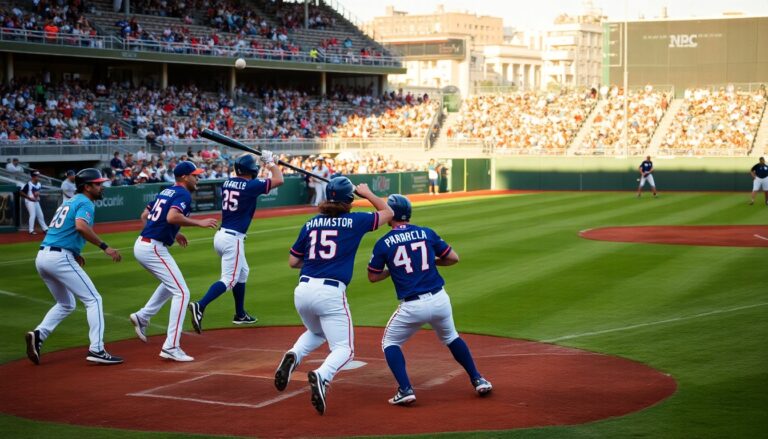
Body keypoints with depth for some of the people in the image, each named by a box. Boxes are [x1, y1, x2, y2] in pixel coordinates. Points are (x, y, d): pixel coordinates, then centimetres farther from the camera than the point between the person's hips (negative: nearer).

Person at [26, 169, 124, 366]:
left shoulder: (69, 202, 24)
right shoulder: (85, 203, -5)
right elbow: (81, 226, -25)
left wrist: (74, 253, 20)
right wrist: (104, 247, -24)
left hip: (42, 258, 9)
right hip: (60, 258, -9)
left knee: (66, 304, 22)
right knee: (93, 299, -4)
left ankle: (39, 334, 1)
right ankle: (96, 349, -10)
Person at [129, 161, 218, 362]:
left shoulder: (165, 192, 18)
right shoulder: (183, 194, -10)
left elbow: (145, 215, 25)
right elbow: (172, 217, -28)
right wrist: (199, 222, -21)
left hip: (141, 245, 10)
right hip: (153, 249, -10)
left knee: (171, 283, 30)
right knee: (181, 292, -8)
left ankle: (142, 316, 24)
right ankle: (171, 347, -12)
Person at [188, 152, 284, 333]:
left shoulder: (227, 183, 8)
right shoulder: (250, 186, -12)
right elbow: (279, 180, -10)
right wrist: (271, 162, 4)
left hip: (221, 235, 9)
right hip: (233, 238, -9)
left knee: (242, 272, 24)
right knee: (229, 279, -10)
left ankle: (240, 314, 31)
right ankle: (200, 306, -28)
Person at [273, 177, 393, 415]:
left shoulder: (311, 224, 12)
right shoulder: (355, 221, 4)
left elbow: (293, 261, 17)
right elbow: (387, 212, 20)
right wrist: (367, 193, 32)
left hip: (303, 290, 5)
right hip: (331, 293, -5)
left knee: (316, 333, 31)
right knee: (344, 349, 1)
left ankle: (294, 356, 0)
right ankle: (321, 377, -31)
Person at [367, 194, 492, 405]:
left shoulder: (383, 243, -2)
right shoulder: (427, 233, 5)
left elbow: (373, 276, 6)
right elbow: (453, 258, 8)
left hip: (411, 307, -3)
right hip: (440, 300, 3)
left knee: (390, 342, 17)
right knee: (450, 338, 29)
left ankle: (405, 390, 1)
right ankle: (478, 380, 29)